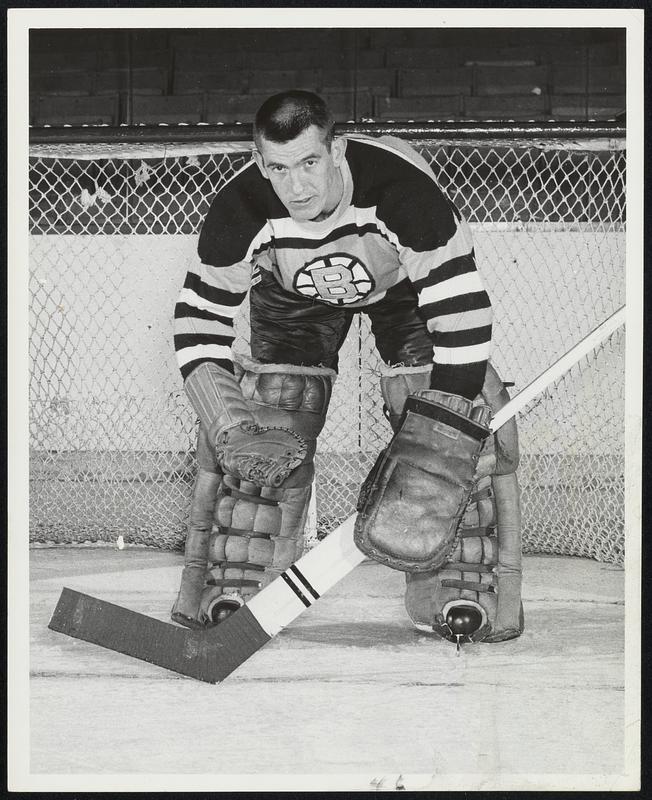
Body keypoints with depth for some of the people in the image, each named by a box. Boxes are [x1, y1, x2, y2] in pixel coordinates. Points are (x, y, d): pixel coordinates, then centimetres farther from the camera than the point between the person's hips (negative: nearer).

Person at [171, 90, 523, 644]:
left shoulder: (404, 188, -40)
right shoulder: (240, 210, -31)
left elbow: (463, 318, -36)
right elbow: (199, 323, -19)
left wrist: (437, 441, -38)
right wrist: (231, 428, -31)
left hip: (407, 284, -2)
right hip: (292, 297, 2)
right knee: (264, 442, -12)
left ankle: (459, 589, -7)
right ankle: (233, 589, 3)